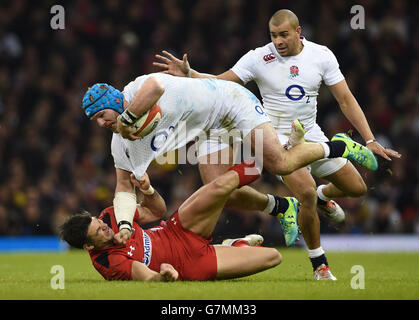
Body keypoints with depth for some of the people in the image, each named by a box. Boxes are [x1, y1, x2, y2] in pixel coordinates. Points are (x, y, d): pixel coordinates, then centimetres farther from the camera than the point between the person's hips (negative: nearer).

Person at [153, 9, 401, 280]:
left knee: (357, 188, 6)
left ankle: (322, 196, 42)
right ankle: (319, 263, -7)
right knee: (306, 193, -27)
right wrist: (188, 74, -30)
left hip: (313, 135, 4)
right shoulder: (258, 58, -13)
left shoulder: (322, 55, -5)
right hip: (280, 139, -4)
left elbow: (346, 100, -2)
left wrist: (370, 140, -7)